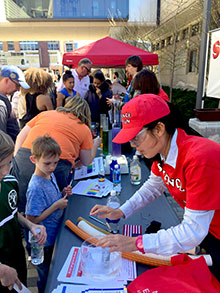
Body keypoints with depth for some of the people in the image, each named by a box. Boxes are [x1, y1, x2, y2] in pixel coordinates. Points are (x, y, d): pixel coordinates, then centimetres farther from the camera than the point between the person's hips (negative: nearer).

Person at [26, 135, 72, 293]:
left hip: (54, 234, 8)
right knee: (46, 277, 18)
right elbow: (31, 220, -27)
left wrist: (63, 194, -9)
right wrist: (56, 206, -27)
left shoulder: (50, 175, -5)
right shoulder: (36, 187, -31)